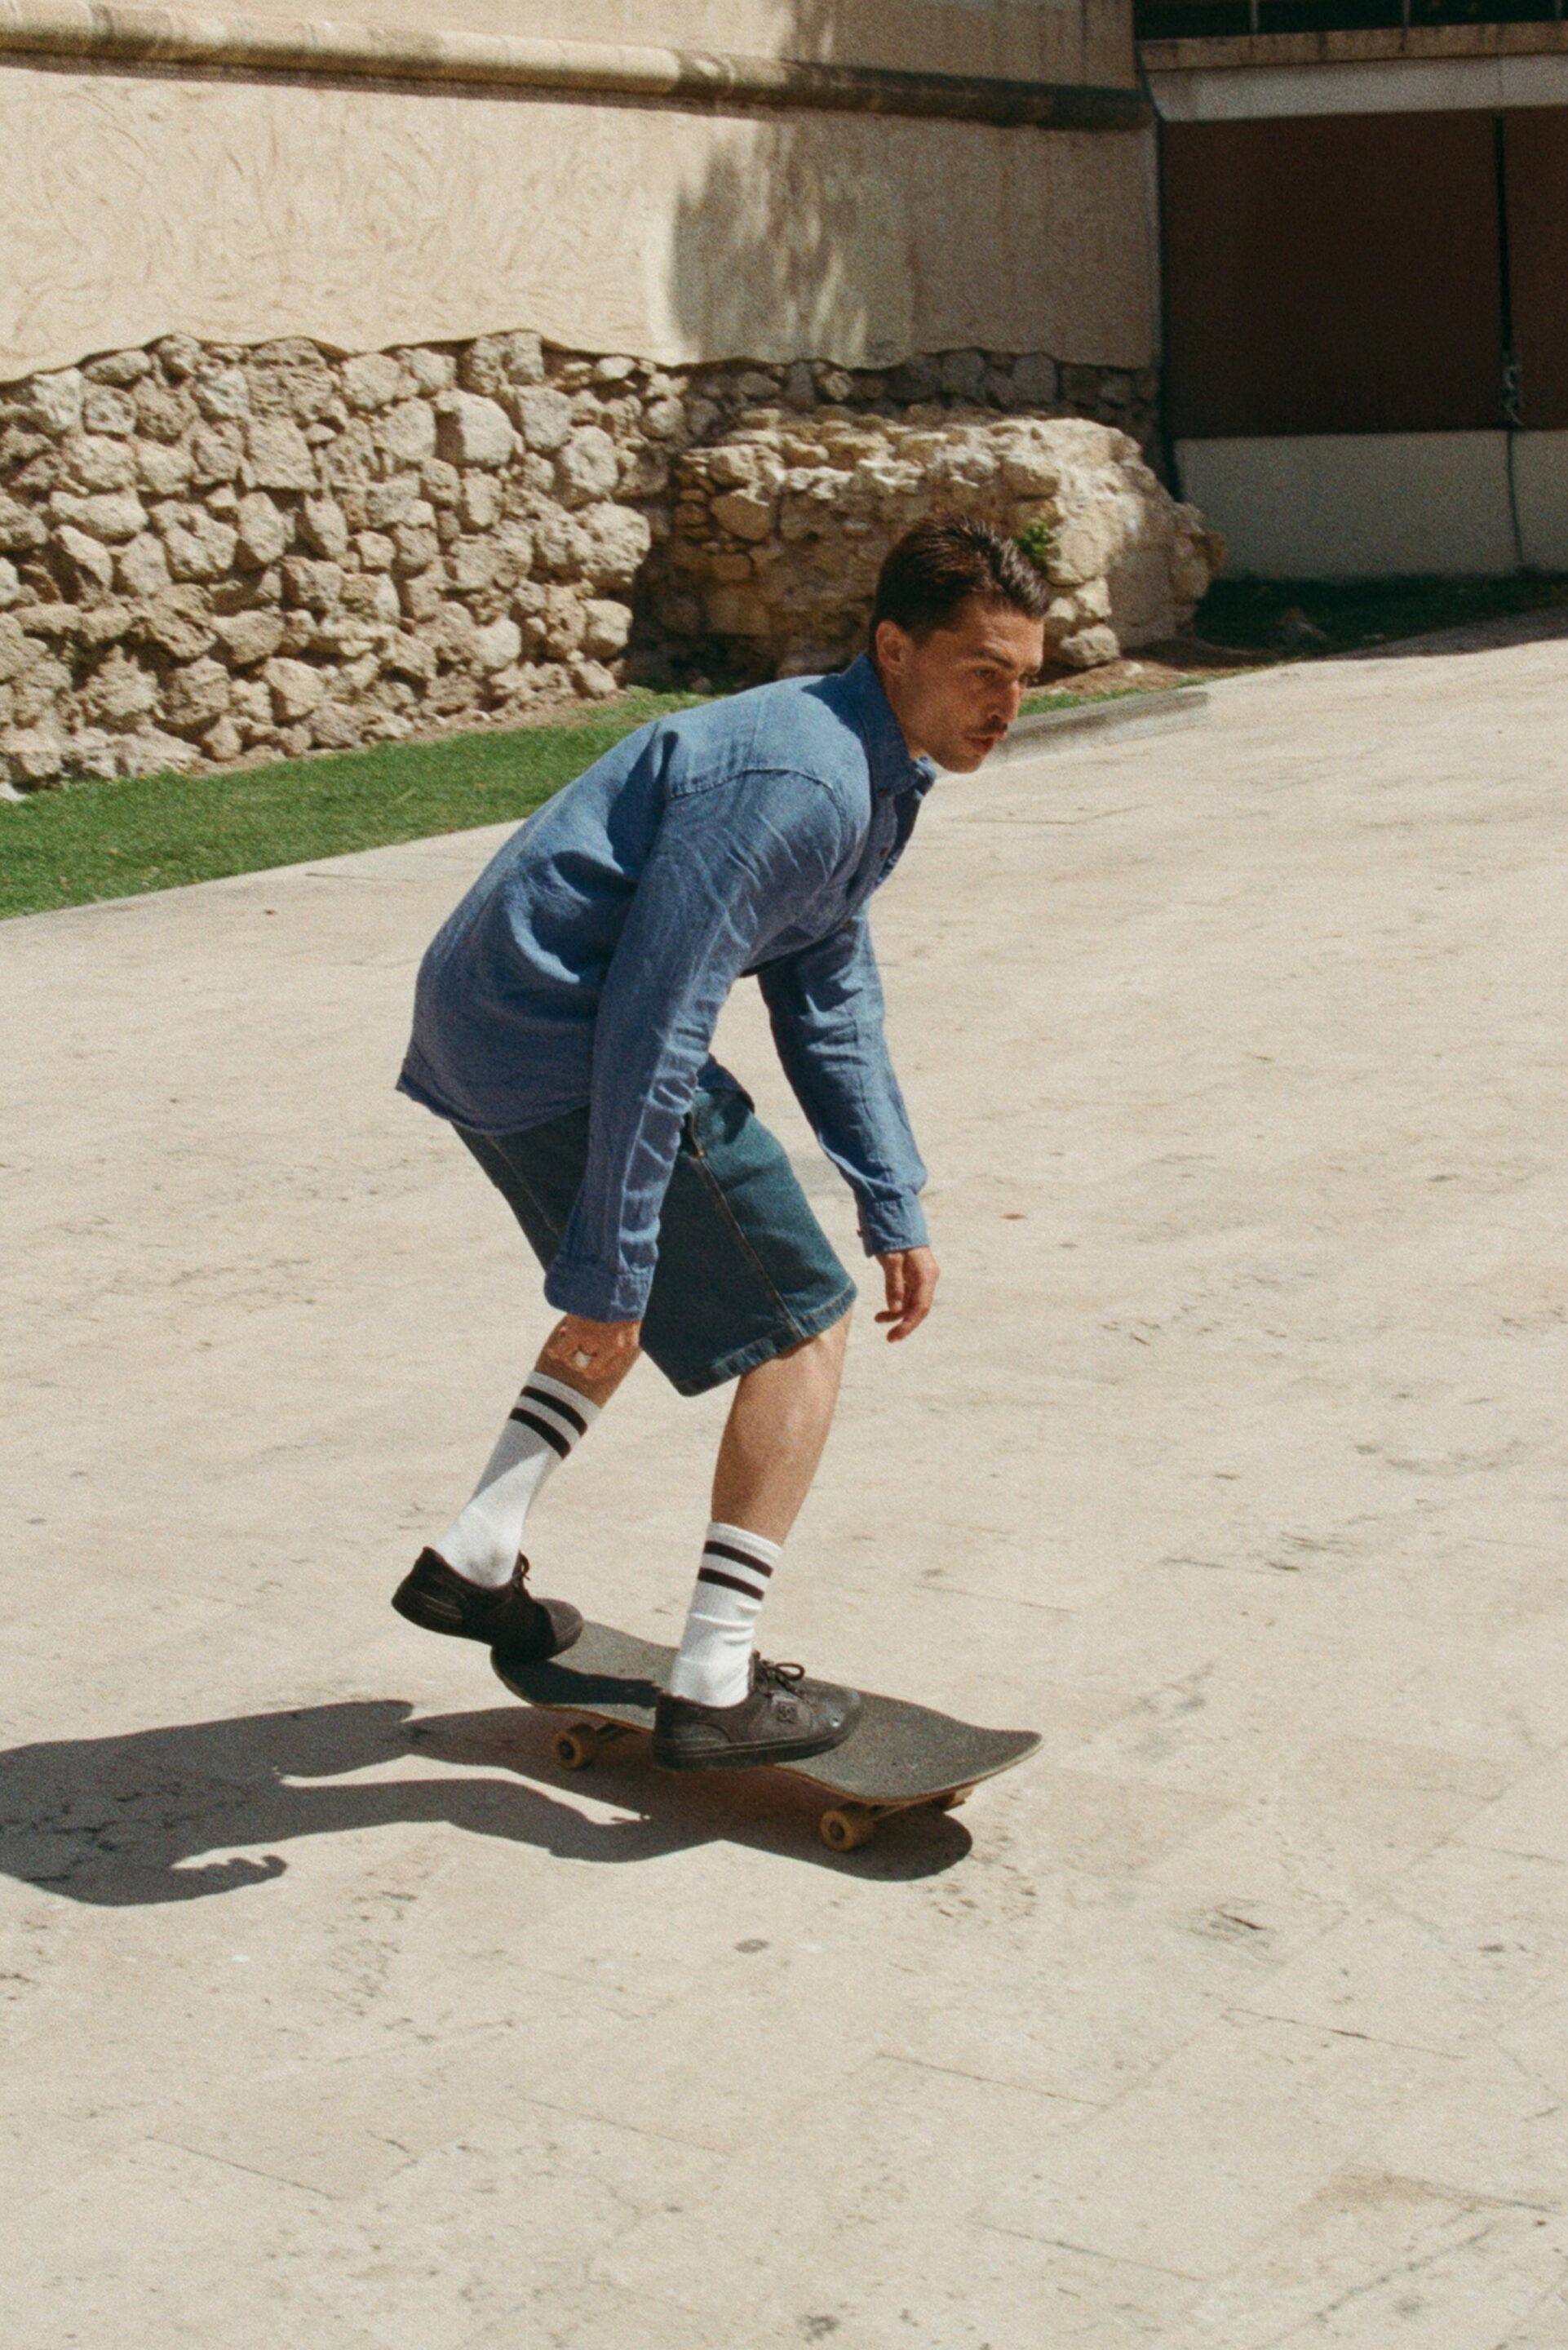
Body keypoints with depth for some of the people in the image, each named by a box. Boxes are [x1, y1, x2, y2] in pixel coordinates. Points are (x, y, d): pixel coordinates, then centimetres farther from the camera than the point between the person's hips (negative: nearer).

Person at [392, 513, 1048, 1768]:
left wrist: (895, 1210, 14)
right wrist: (608, 1276, -24)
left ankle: (477, 1558, 28)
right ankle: (715, 1686, 2)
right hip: (558, 1040, -11)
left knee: (645, 1278, 30)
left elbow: (830, 1003, 18)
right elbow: (655, 1026, -26)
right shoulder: (794, 785, -22)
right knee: (803, 1324, -2)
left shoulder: (868, 771, 12)